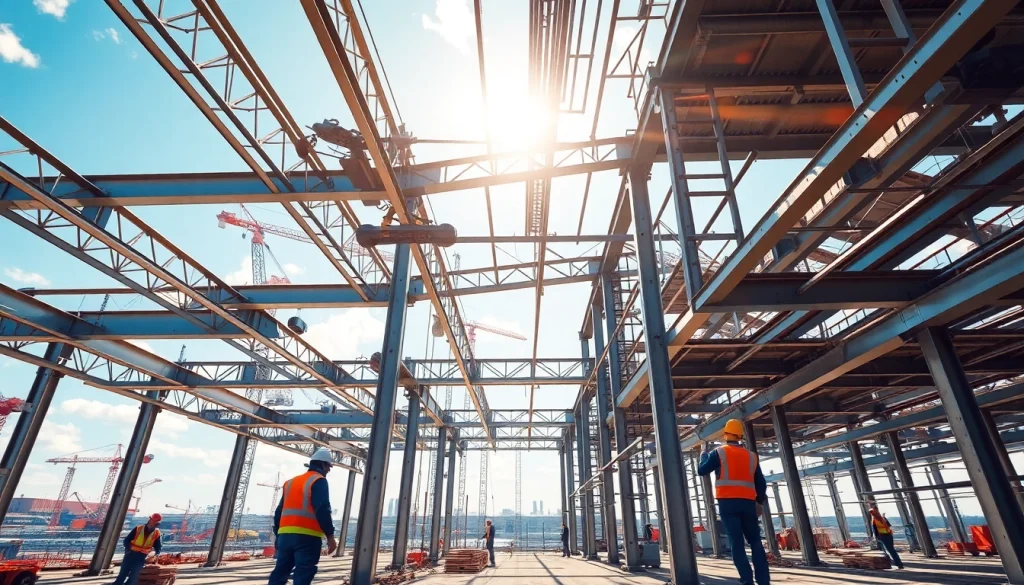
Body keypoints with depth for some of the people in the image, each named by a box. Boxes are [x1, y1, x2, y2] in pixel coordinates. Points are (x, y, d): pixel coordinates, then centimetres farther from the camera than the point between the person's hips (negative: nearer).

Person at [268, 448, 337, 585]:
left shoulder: (290, 482, 21)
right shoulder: (319, 481, -4)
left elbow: (279, 511, 21)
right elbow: (322, 510, -14)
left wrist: (278, 534, 26)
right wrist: (330, 535, -12)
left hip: (285, 535, 8)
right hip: (307, 536, -7)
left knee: (279, 574, 12)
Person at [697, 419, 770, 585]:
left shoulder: (719, 453, 0)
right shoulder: (751, 456, 12)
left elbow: (701, 470, 4)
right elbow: (761, 483, 14)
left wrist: (705, 453, 17)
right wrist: (760, 502, 24)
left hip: (727, 502, -3)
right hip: (748, 502, 3)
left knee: (736, 543, -1)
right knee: (755, 541, 12)